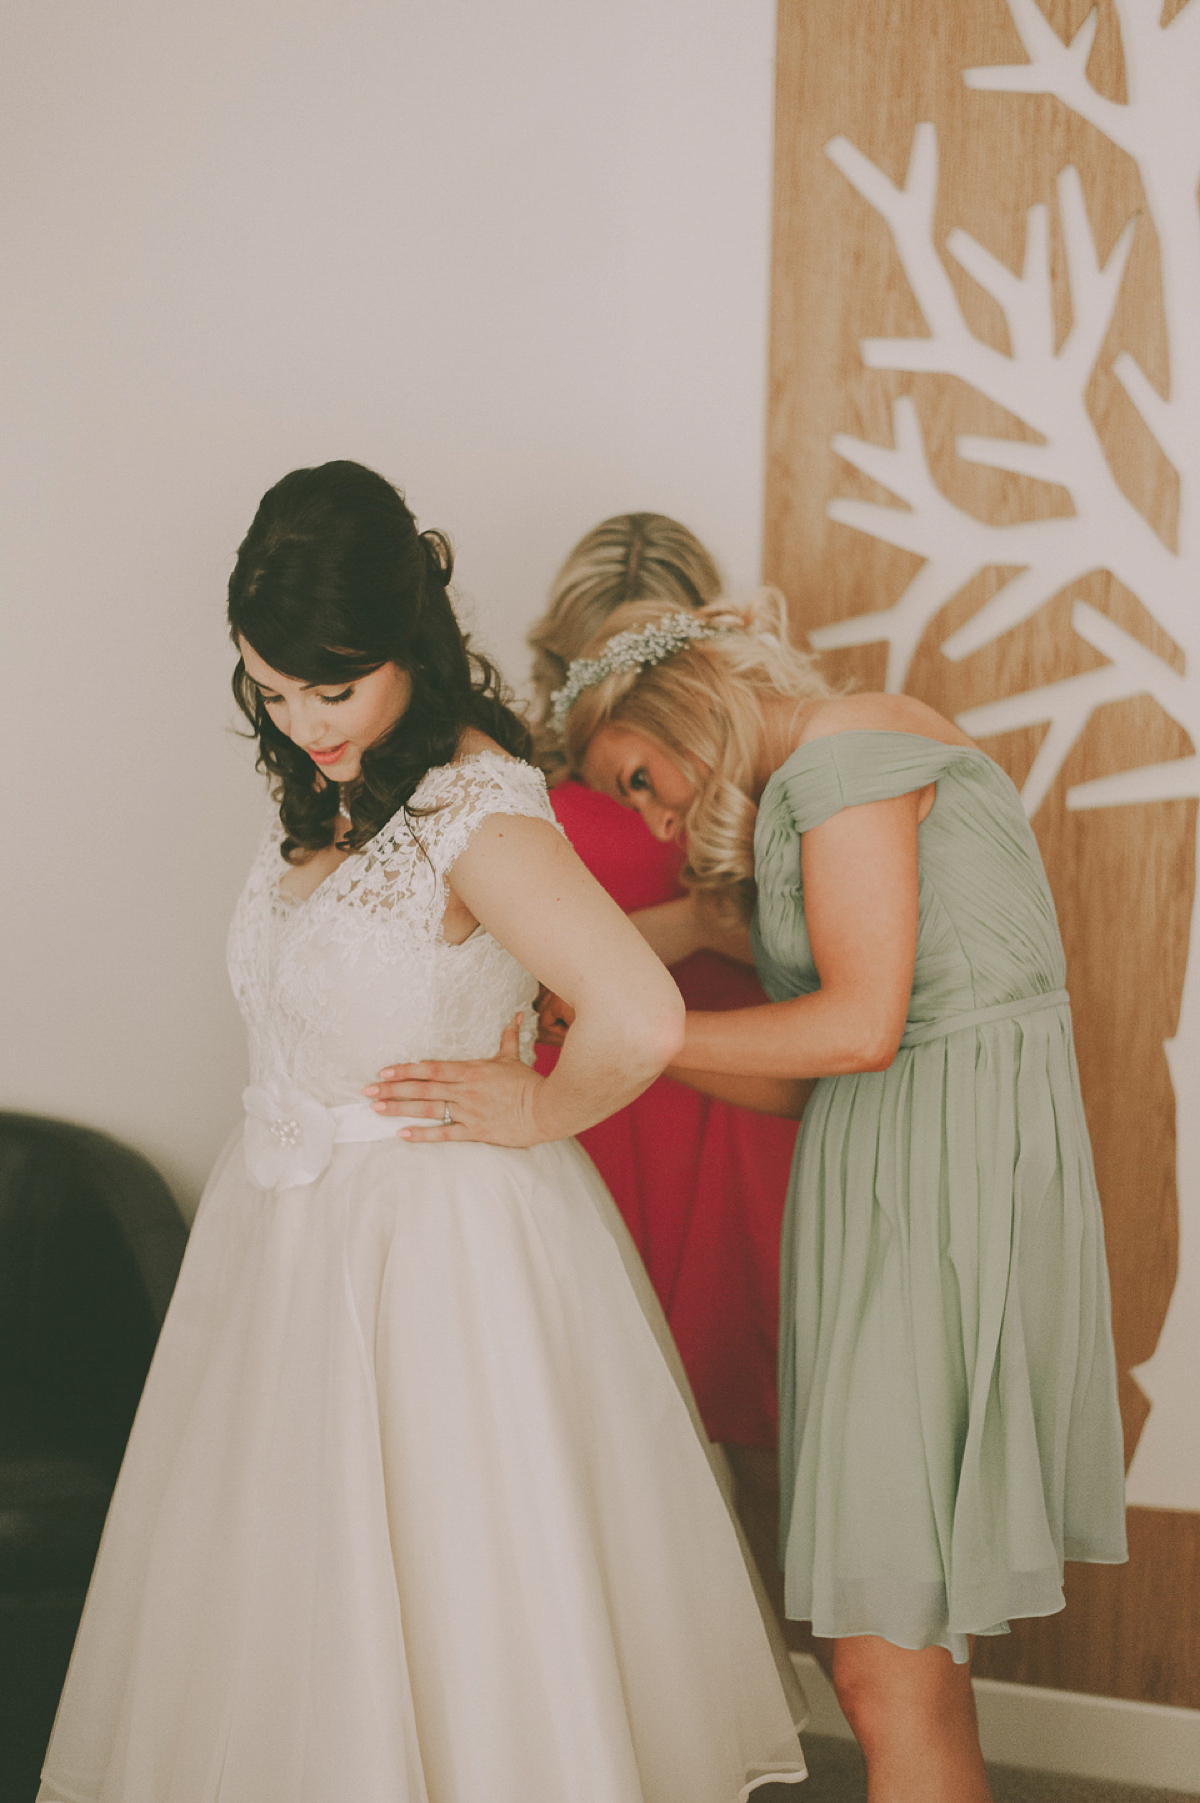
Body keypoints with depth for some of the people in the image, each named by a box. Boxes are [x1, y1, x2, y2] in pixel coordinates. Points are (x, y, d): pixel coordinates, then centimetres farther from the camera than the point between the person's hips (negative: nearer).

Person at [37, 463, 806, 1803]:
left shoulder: (478, 812, -22)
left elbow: (639, 1020, -35)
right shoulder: (322, 792, 4)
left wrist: (533, 1114, -19)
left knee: (452, 1582, 4)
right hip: (290, 1228, 8)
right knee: (293, 1590, 17)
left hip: (440, 1240, -8)